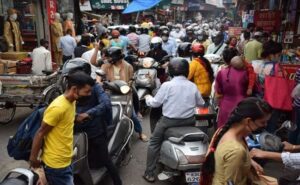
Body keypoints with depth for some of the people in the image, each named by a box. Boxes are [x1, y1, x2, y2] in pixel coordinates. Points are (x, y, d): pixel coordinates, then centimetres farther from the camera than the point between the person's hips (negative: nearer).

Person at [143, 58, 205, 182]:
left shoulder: (167, 85, -12)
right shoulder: (192, 86, -1)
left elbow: (155, 103, -7)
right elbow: (201, 103, 11)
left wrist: (148, 98, 15)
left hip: (169, 121, -4)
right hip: (189, 121, 4)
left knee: (154, 143, 14)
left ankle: (149, 173, 14)